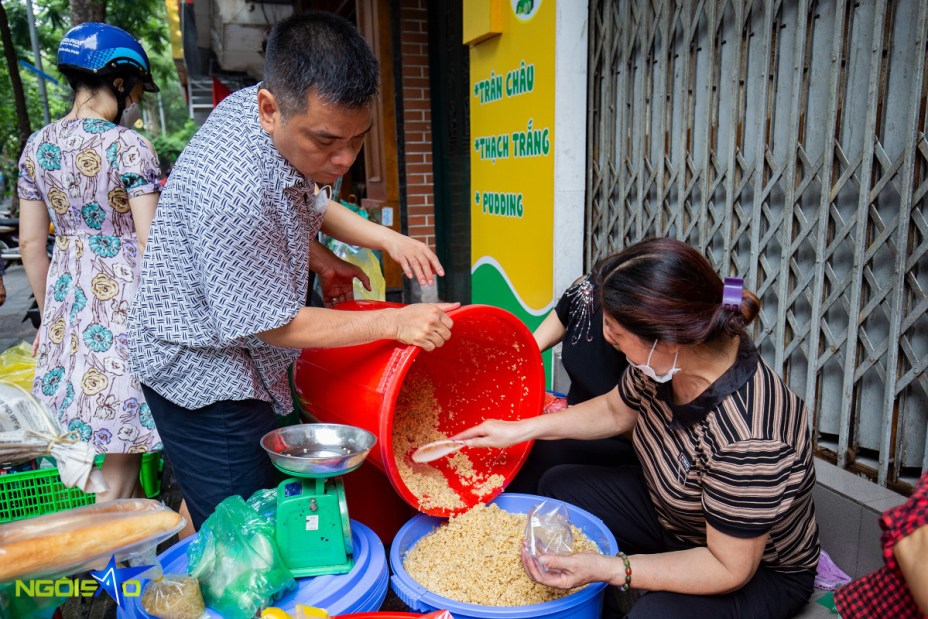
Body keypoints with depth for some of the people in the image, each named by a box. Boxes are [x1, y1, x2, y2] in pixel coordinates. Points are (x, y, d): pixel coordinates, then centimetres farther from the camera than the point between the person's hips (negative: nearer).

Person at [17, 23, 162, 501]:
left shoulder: (36, 146, 8)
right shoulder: (128, 146, -12)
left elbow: (30, 243, 10)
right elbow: (150, 243, -15)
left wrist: (49, 310, 19)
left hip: (67, 299, 7)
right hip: (125, 297, -7)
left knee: (117, 442, 19)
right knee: (123, 444, 2)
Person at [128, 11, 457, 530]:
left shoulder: (293, 120, -6)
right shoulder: (232, 190, -34)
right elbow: (277, 326, -23)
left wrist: (385, 238, 1)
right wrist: (392, 323, -19)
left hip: (245, 364, 9)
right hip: (203, 374, -8)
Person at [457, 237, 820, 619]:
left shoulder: (746, 440, -40)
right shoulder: (668, 358, -18)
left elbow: (729, 569, -28)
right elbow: (616, 411, 3)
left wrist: (606, 569, -35)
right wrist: (521, 429, 0)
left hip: (759, 571, -7)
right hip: (670, 514, 8)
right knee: (558, 485, 8)